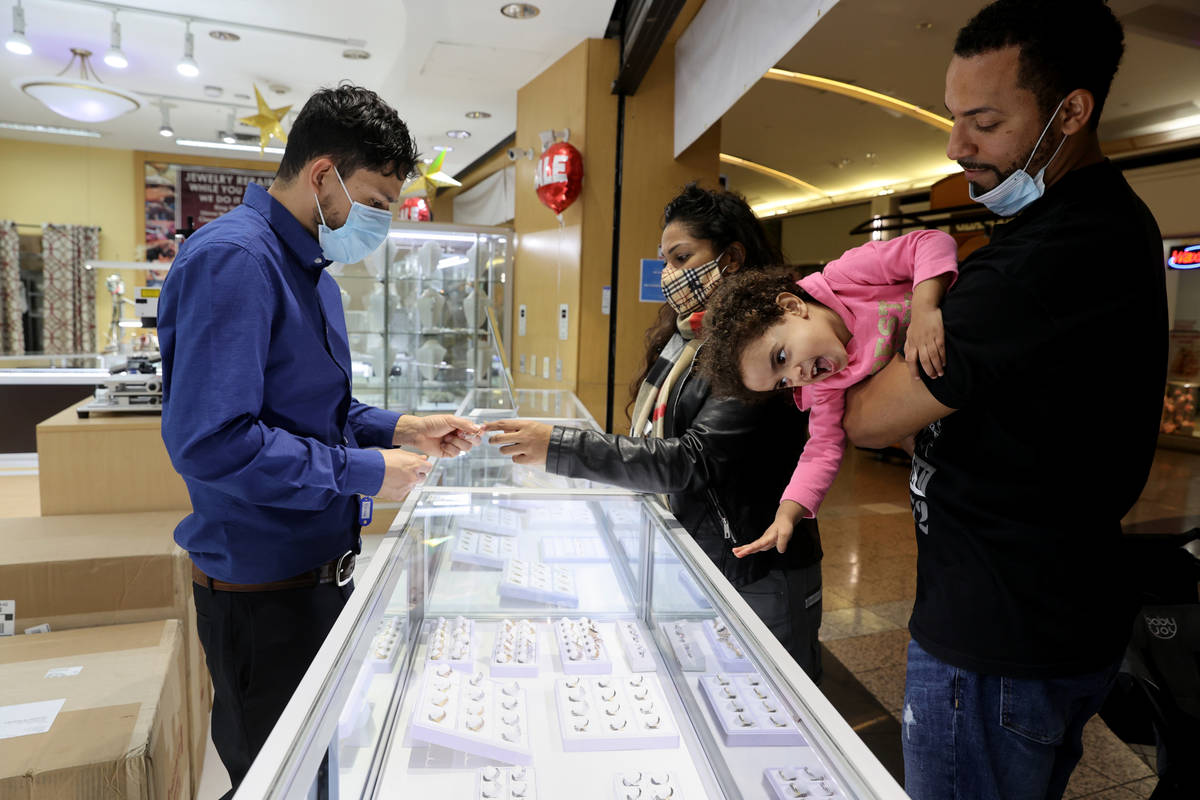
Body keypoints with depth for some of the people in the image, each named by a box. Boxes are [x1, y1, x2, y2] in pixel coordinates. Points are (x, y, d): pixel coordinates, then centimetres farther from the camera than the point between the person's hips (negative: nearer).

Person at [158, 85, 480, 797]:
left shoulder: (314, 272, 10)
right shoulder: (231, 259, -22)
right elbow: (210, 441, -30)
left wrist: (403, 429, 3)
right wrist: (366, 471, -22)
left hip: (320, 567, 9)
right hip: (262, 584, -9)